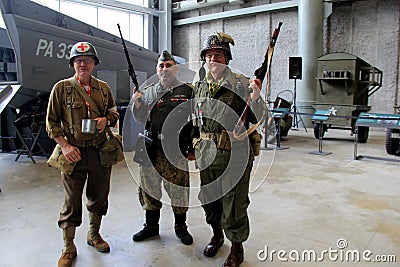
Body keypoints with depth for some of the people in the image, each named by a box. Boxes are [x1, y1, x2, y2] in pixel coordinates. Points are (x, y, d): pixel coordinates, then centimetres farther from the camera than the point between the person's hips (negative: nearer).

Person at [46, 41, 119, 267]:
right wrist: (64, 145, -12)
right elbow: (51, 122, -1)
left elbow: (114, 113, 17)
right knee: (72, 203, 5)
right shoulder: (61, 88, -2)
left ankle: (94, 234, 38)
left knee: (99, 197, 15)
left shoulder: (103, 88, 7)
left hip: (100, 151, 3)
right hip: (74, 152, -3)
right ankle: (69, 248, 24)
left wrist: (106, 119, -6)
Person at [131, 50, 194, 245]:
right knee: (149, 188, 12)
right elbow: (141, 119, 19)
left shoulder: (187, 91, 1)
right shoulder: (148, 92, 13)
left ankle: (180, 227, 25)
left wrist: (193, 149, -5)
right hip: (151, 149, 4)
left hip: (176, 150, -4)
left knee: (178, 190, 4)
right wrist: (137, 105, -1)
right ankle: (151, 226, 30)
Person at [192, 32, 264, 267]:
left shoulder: (241, 84, -9)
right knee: (210, 200, 19)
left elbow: (259, 119, -12)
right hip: (206, 154, 6)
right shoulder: (200, 86, 9)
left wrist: (256, 98, -30)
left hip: (234, 153, -5)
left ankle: (237, 248, 28)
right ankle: (217, 236, 44)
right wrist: (195, 146, 20)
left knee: (234, 205, 5)